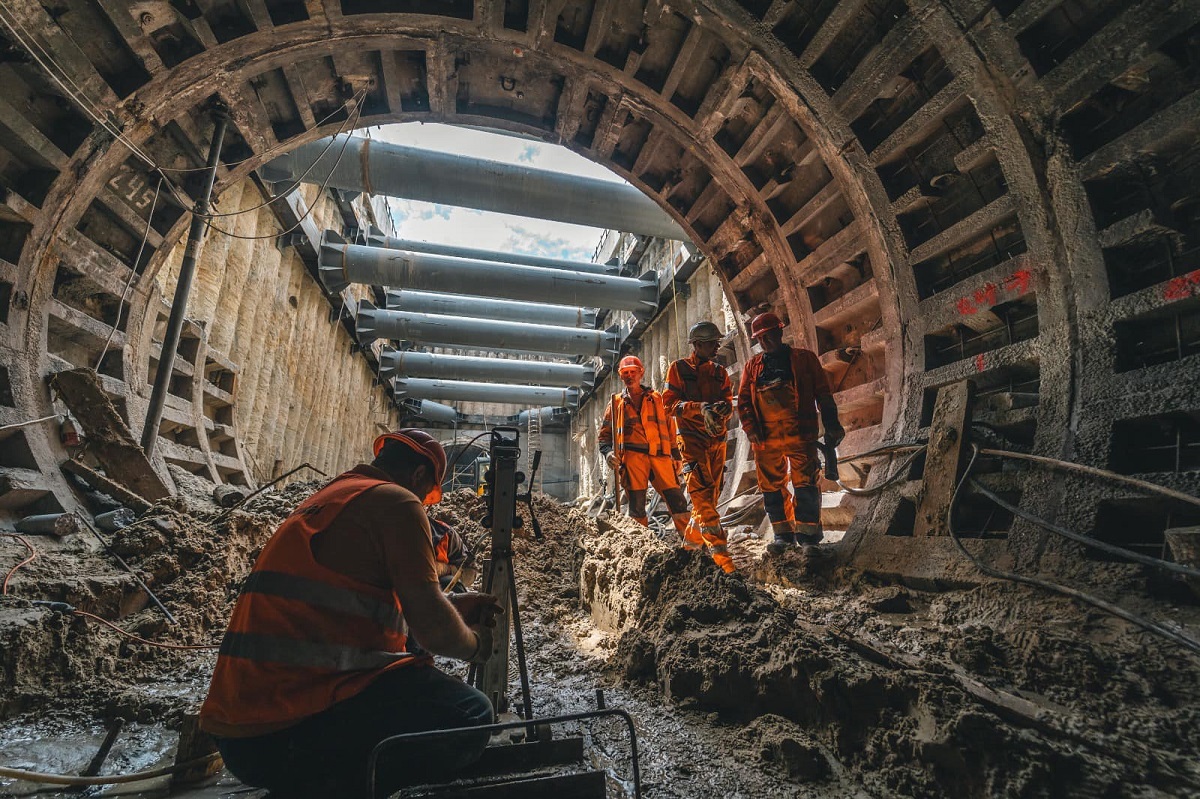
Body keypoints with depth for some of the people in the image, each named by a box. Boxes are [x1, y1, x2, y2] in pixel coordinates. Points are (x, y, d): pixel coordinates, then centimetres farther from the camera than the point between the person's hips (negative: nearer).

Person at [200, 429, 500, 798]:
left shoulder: (324, 499, 18)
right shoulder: (396, 501, -9)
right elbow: (433, 629, -15)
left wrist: (453, 607, 27)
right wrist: (474, 642, 7)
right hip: (292, 730, -10)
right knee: (468, 714, -7)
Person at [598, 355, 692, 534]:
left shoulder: (657, 399, 19)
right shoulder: (616, 403, 16)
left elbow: (670, 429, 20)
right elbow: (604, 434, 15)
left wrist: (676, 456, 12)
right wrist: (608, 452, -6)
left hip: (660, 456, 1)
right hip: (633, 456, -1)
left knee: (677, 500, -6)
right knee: (637, 506, -4)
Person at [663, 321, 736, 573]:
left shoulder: (719, 372, 16)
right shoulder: (679, 368, 2)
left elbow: (728, 401, 9)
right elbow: (670, 404, -7)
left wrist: (723, 406, -16)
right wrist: (700, 408, -21)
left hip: (717, 439, 6)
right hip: (692, 438, -5)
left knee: (710, 495, 9)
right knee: (702, 494, -13)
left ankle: (692, 539, 25)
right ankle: (718, 549, -15)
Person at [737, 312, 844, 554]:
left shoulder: (804, 358, 8)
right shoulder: (752, 366, 15)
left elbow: (823, 393, 7)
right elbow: (743, 400, 11)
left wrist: (831, 424, 2)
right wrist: (750, 427, -3)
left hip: (800, 433, -3)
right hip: (765, 436, 3)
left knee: (805, 483, -5)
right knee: (771, 486, 6)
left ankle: (807, 534, 7)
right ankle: (783, 534, 18)